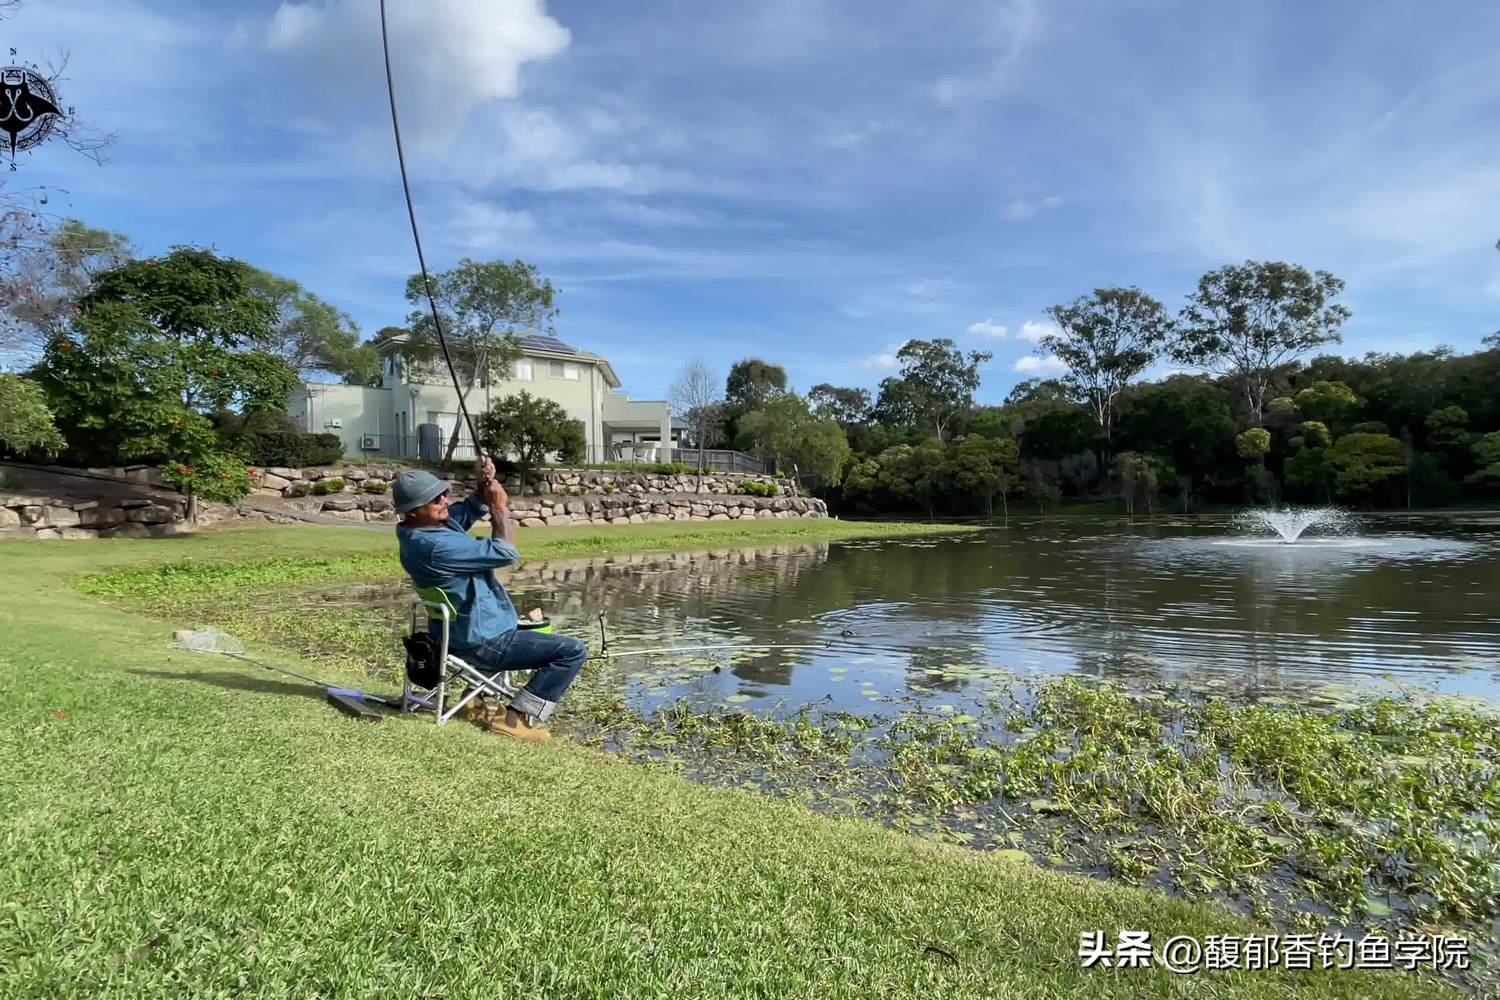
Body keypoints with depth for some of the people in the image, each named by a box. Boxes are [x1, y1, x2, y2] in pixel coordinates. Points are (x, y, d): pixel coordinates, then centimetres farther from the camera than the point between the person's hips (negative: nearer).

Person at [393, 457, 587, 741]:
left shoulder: (415, 532, 0)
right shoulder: (437, 546, -31)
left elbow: (465, 513, 13)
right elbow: (505, 553, -26)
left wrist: (481, 489, -7)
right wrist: (500, 508, -14)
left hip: (458, 633, 10)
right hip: (480, 642, -10)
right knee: (573, 651, -11)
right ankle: (516, 718, -7)